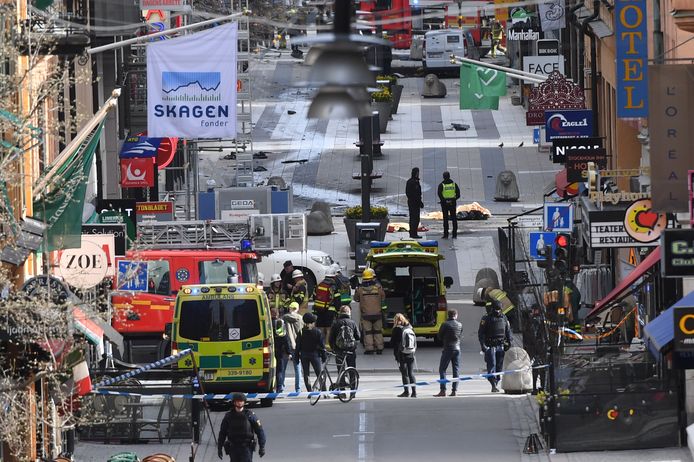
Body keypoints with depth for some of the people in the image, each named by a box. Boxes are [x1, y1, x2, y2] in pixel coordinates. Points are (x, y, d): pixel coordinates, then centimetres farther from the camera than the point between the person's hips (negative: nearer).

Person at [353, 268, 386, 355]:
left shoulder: (360, 288, -7)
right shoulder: (378, 287, -6)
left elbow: (356, 299, 6)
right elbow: (383, 298, 4)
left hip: (366, 314, -1)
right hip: (377, 312, 1)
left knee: (367, 331, 4)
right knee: (378, 331, 11)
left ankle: (369, 348, -1)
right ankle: (379, 348, 11)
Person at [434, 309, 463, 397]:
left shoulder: (445, 325, -9)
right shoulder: (460, 325, 3)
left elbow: (439, 337, -1)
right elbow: (461, 337, 12)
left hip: (447, 349, -4)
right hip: (457, 348, 4)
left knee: (442, 369, 1)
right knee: (456, 370, 8)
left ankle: (443, 390, -8)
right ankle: (454, 390, 6)